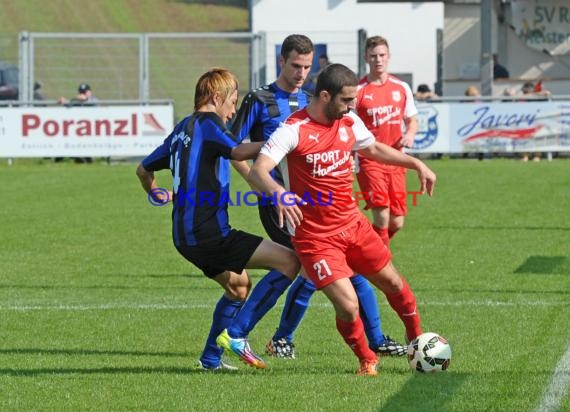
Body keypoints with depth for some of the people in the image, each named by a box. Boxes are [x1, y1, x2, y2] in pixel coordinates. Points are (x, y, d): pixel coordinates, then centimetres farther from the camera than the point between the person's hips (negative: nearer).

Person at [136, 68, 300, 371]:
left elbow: (143, 169, 29)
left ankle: (211, 357, 30)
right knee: (289, 262, -13)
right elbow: (237, 152, -28)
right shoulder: (208, 123, -8)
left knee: (238, 285, 31)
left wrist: (156, 194, 48)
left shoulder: (182, 129, 18)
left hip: (185, 237, 10)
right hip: (208, 232, -10)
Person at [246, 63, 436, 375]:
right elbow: (257, 171, -29)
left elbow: (374, 149, 24)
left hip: (352, 224, 6)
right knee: (348, 307, -15)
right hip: (316, 237, -6)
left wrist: (416, 164, 18)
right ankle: (367, 361, 15)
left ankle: (417, 338, 43)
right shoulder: (294, 130, -19)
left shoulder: (349, 122, 2)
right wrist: (278, 193, -49)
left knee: (393, 283, 15)